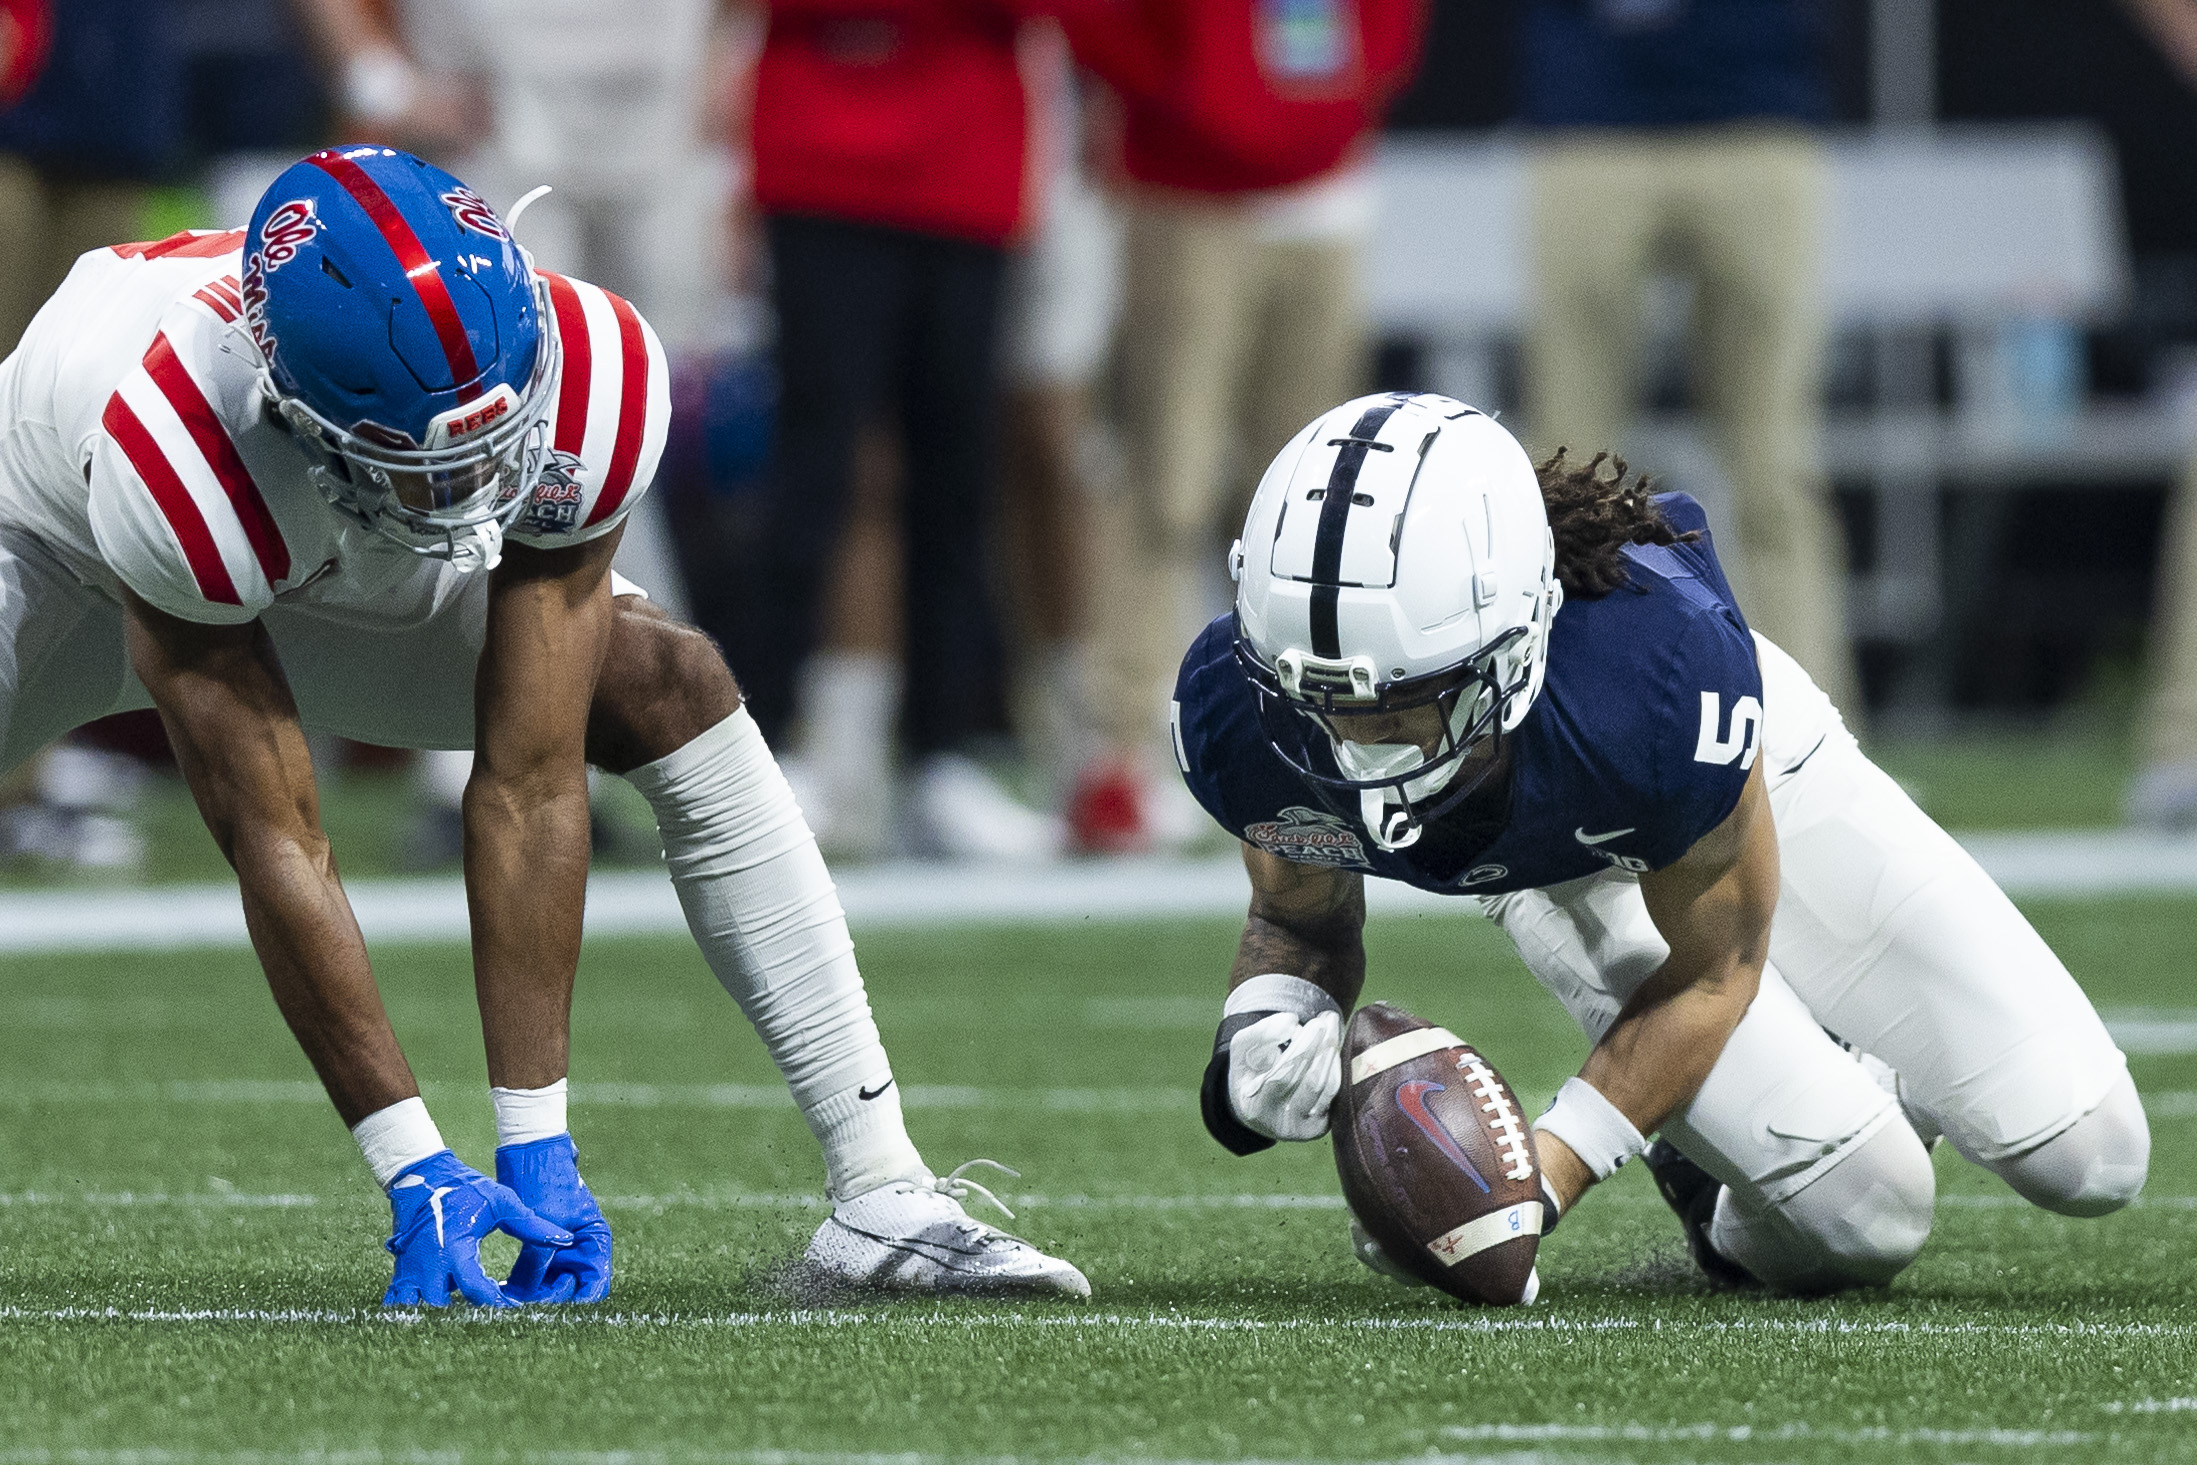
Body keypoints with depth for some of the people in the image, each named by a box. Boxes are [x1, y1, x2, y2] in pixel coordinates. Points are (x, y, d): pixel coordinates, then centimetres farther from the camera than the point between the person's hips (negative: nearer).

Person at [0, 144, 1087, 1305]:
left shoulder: (586, 387, -36)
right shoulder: (173, 455, -45)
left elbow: (530, 787, -31)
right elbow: (273, 839, -38)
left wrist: (536, 1144, -32)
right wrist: (414, 1172, -38)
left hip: (354, 586, 2)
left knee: (674, 693, -16)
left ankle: (878, 1192, -16)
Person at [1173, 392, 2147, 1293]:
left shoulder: (1656, 673, -47)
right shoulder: (1243, 714, -37)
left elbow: (1710, 972, -26)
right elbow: (1303, 920, -13)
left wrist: (1543, 1174, -34)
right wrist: (1263, 1033, -36)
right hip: (1545, 862, 1)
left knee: (2086, 1161, -5)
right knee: (1863, 1219, -16)